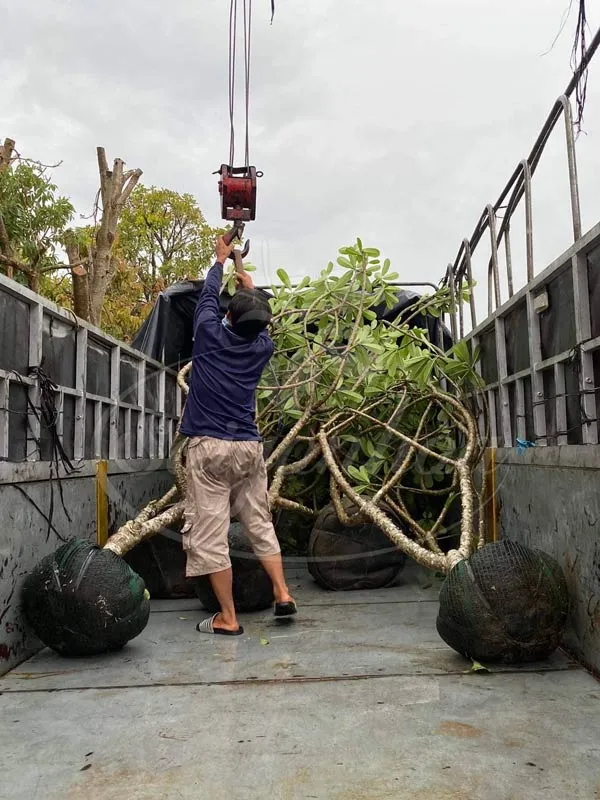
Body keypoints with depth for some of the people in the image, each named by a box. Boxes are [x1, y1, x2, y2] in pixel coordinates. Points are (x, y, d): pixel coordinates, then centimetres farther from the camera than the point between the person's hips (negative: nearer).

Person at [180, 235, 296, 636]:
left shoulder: (210, 334, -3)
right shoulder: (263, 347, 4)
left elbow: (209, 295, 16)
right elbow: (259, 325, 27)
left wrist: (221, 259, 34)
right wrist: (251, 288, 44)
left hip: (209, 447, -4)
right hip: (249, 447, 4)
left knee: (210, 534, 1)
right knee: (260, 522, 17)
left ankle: (228, 618, 5)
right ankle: (282, 593, 16)